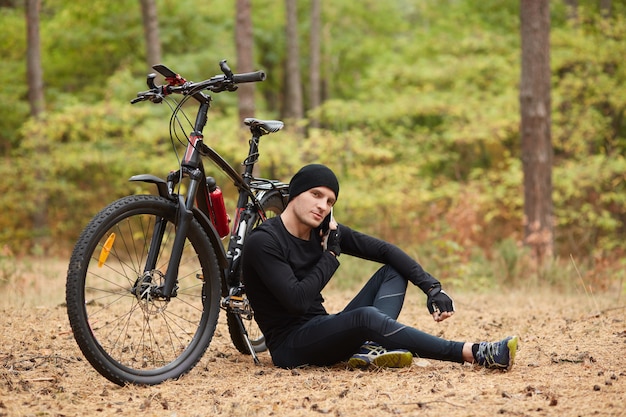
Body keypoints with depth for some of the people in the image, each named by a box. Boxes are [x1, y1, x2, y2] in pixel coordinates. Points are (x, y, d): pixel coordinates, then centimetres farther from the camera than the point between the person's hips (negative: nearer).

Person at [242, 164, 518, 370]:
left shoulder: (325, 230, 6)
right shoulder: (263, 242, -16)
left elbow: (384, 250, 3)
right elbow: (298, 301, -25)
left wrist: (431, 288, -10)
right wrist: (331, 254, -13)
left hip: (324, 334, 9)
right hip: (290, 347, -9)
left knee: (394, 271, 3)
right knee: (367, 316, -34)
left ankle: (369, 347, -27)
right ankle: (474, 354, -34)